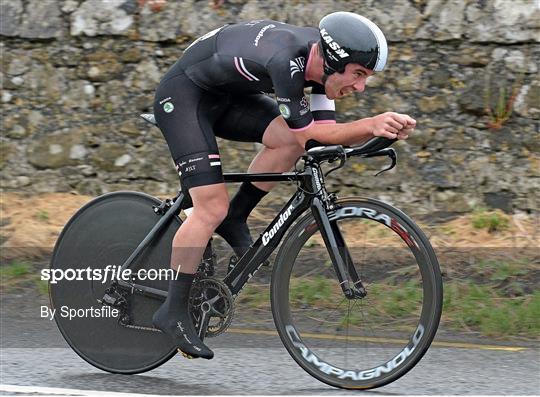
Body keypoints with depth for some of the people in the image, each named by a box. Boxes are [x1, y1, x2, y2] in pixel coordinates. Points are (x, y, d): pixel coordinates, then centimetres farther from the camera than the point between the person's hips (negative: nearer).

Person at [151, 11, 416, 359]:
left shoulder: (320, 58, -11)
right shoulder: (286, 59, -35)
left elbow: (327, 132, -8)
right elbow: (308, 132, -28)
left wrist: (383, 127, -24)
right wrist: (371, 125, -35)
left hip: (227, 96, 8)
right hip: (184, 93, -8)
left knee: (288, 141, -17)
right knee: (212, 209, -16)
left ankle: (234, 219, 1)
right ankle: (173, 313, -7)